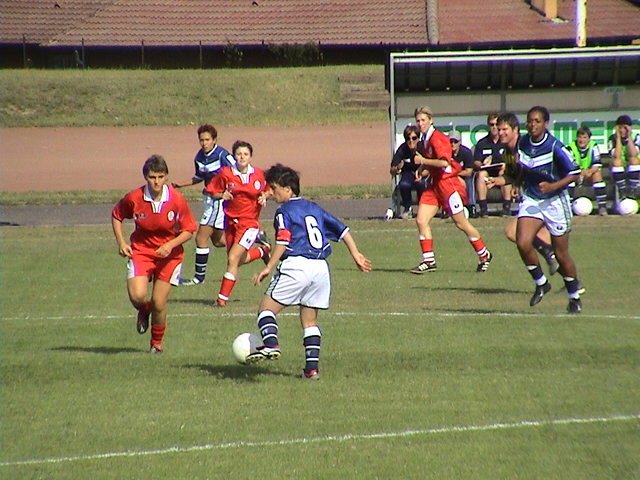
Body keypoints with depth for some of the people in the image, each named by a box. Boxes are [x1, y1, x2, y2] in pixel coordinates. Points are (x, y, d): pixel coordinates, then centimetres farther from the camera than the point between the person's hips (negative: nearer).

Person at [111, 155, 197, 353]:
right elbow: (116, 215, 6)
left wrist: (170, 245, -21)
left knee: (159, 303, -1)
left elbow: (189, 230, -6)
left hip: (168, 254, 0)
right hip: (141, 250, 0)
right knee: (137, 296, -20)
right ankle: (144, 311, 20)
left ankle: (157, 343, 26)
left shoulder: (176, 200, -15)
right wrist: (121, 242, -3)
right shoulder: (134, 198, -14)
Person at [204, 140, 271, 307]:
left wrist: (264, 198, -7)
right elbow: (212, 192, 1)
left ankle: (223, 298, -4)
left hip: (249, 222, -3)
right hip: (231, 222, 3)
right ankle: (263, 249, 46)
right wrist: (222, 195, -19)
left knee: (233, 259, -14)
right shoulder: (226, 174, -7)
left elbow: (265, 191, 15)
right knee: (239, 261, 16)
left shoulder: (258, 174, -4)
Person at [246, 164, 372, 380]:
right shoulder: (314, 208, 21)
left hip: (296, 265, -7)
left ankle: (271, 344, -25)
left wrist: (268, 267, -16)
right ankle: (312, 366, 6)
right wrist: (356, 255, 26)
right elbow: (342, 230, 21)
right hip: (321, 267, 7)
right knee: (310, 320, 14)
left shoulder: (284, 211, 0)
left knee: (267, 308, 1)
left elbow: (283, 241, -15)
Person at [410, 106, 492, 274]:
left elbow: (444, 162, -30)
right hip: (434, 184, 9)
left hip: (447, 183, -9)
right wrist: (421, 169, 7)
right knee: (421, 220, -4)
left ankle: (484, 255, 19)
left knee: (461, 223, 2)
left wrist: (423, 161, -20)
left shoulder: (437, 138, -17)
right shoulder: (424, 140, 10)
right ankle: (428, 261, 1)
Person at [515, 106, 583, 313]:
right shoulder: (523, 142, 1)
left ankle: (574, 297, 24)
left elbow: (575, 173, -13)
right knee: (523, 243, -18)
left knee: (561, 254, 4)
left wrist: (553, 186, -23)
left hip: (554, 201, -4)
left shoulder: (554, 147, -17)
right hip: (530, 200, 4)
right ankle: (541, 283, 5)